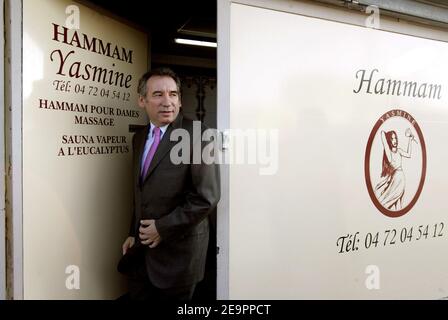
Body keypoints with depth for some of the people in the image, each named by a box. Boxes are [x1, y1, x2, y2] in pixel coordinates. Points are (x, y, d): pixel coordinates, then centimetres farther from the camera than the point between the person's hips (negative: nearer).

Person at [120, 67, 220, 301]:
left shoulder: (197, 135, -17)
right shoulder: (139, 138, 7)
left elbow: (206, 197, -21)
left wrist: (162, 228, -16)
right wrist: (135, 233, 11)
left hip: (178, 250, -6)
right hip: (143, 247, 6)